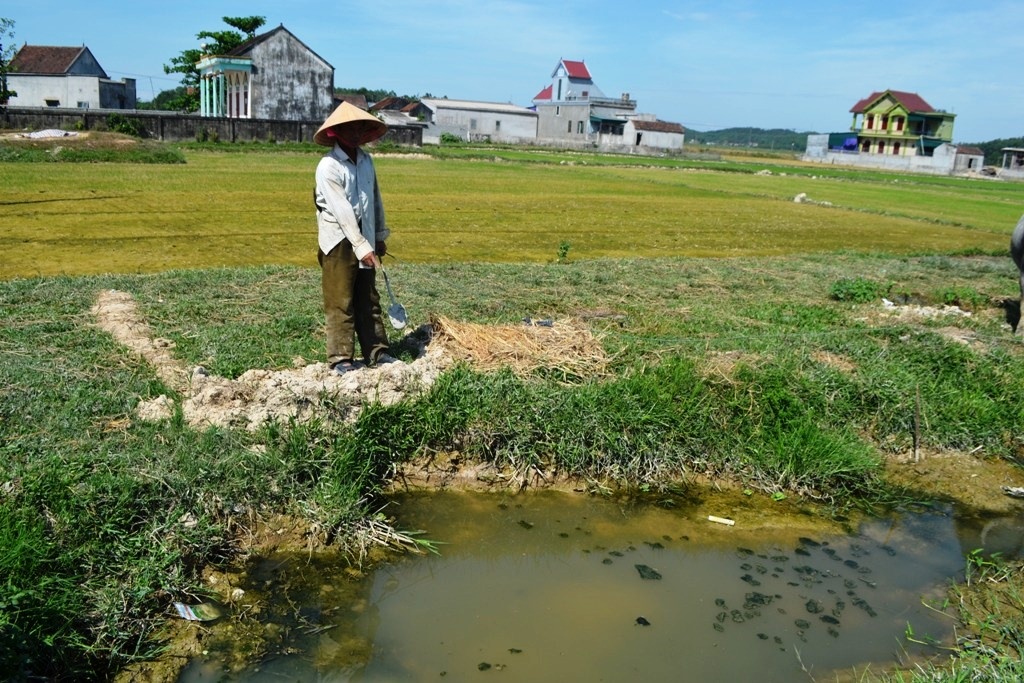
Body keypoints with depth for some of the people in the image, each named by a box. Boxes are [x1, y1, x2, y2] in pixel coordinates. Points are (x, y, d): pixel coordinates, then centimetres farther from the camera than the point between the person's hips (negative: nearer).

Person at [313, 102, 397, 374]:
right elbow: (342, 211, -19)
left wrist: (379, 237, 15)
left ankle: (376, 351, 18)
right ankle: (340, 358, 6)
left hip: (364, 240, 7)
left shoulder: (366, 161, 9)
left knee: (369, 300, 11)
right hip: (339, 241, -6)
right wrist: (362, 247, -21)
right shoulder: (328, 166, -13)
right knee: (340, 302, -1)